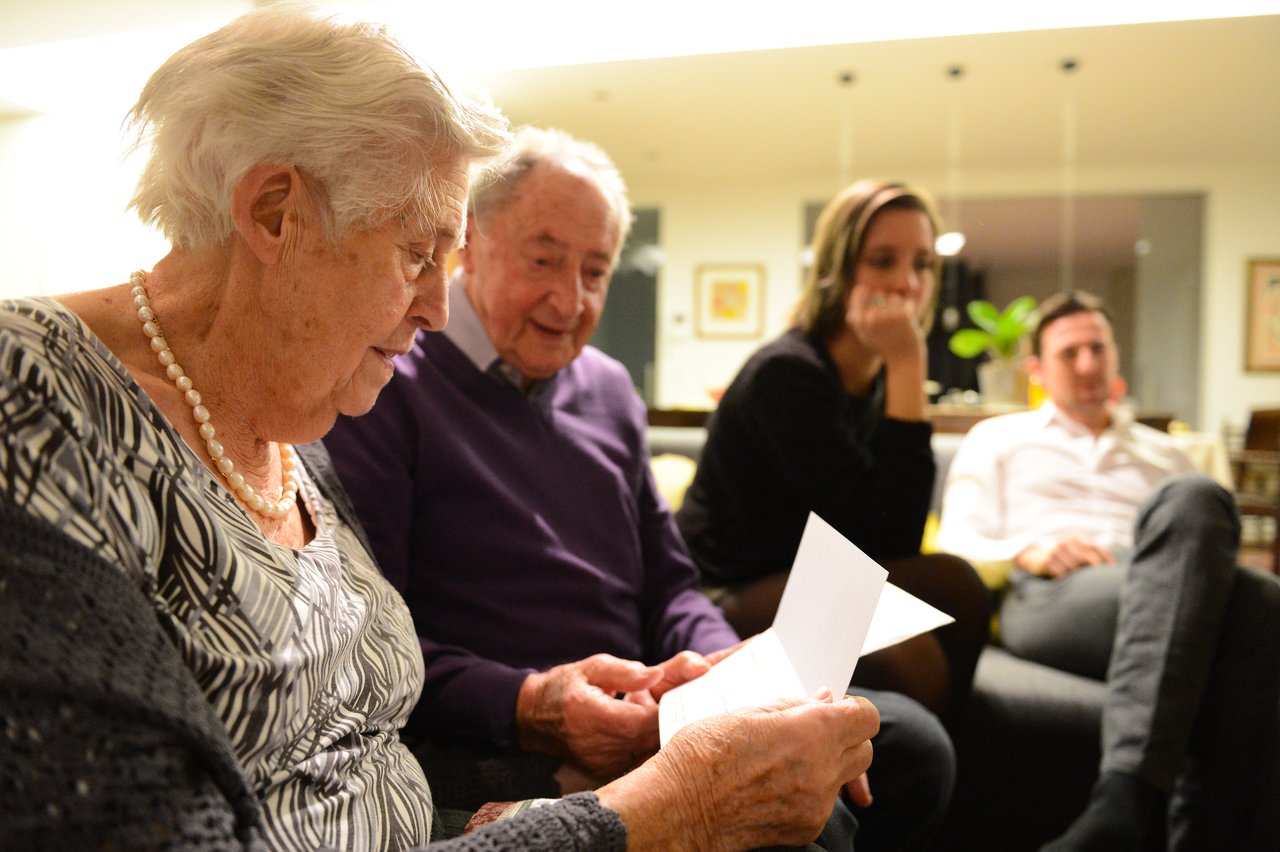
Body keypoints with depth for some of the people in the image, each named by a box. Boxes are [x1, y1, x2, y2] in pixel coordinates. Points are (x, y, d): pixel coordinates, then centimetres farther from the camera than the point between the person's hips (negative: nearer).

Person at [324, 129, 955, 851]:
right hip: (484, 749, -7)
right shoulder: (387, 390, -4)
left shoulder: (609, 389, 17)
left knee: (908, 737, -9)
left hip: (647, 719, 7)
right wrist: (525, 704, -27)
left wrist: (724, 663, -3)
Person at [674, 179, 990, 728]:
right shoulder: (788, 373, -15)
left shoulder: (879, 382, 7)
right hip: (727, 604, -7)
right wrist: (907, 368, -22)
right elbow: (889, 541, -23)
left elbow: (895, 542, -1)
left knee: (951, 589, -18)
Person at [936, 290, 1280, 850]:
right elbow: (954, 546, 14)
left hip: (1150, 602, 3)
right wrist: (1026, 552, -8)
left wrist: (1205, 563, 1)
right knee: (1193, 500, -34)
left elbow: (1203, 538, 27)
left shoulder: (1163, 454, 36)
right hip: (1044, 600, -3)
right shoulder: (996, 439, 26)